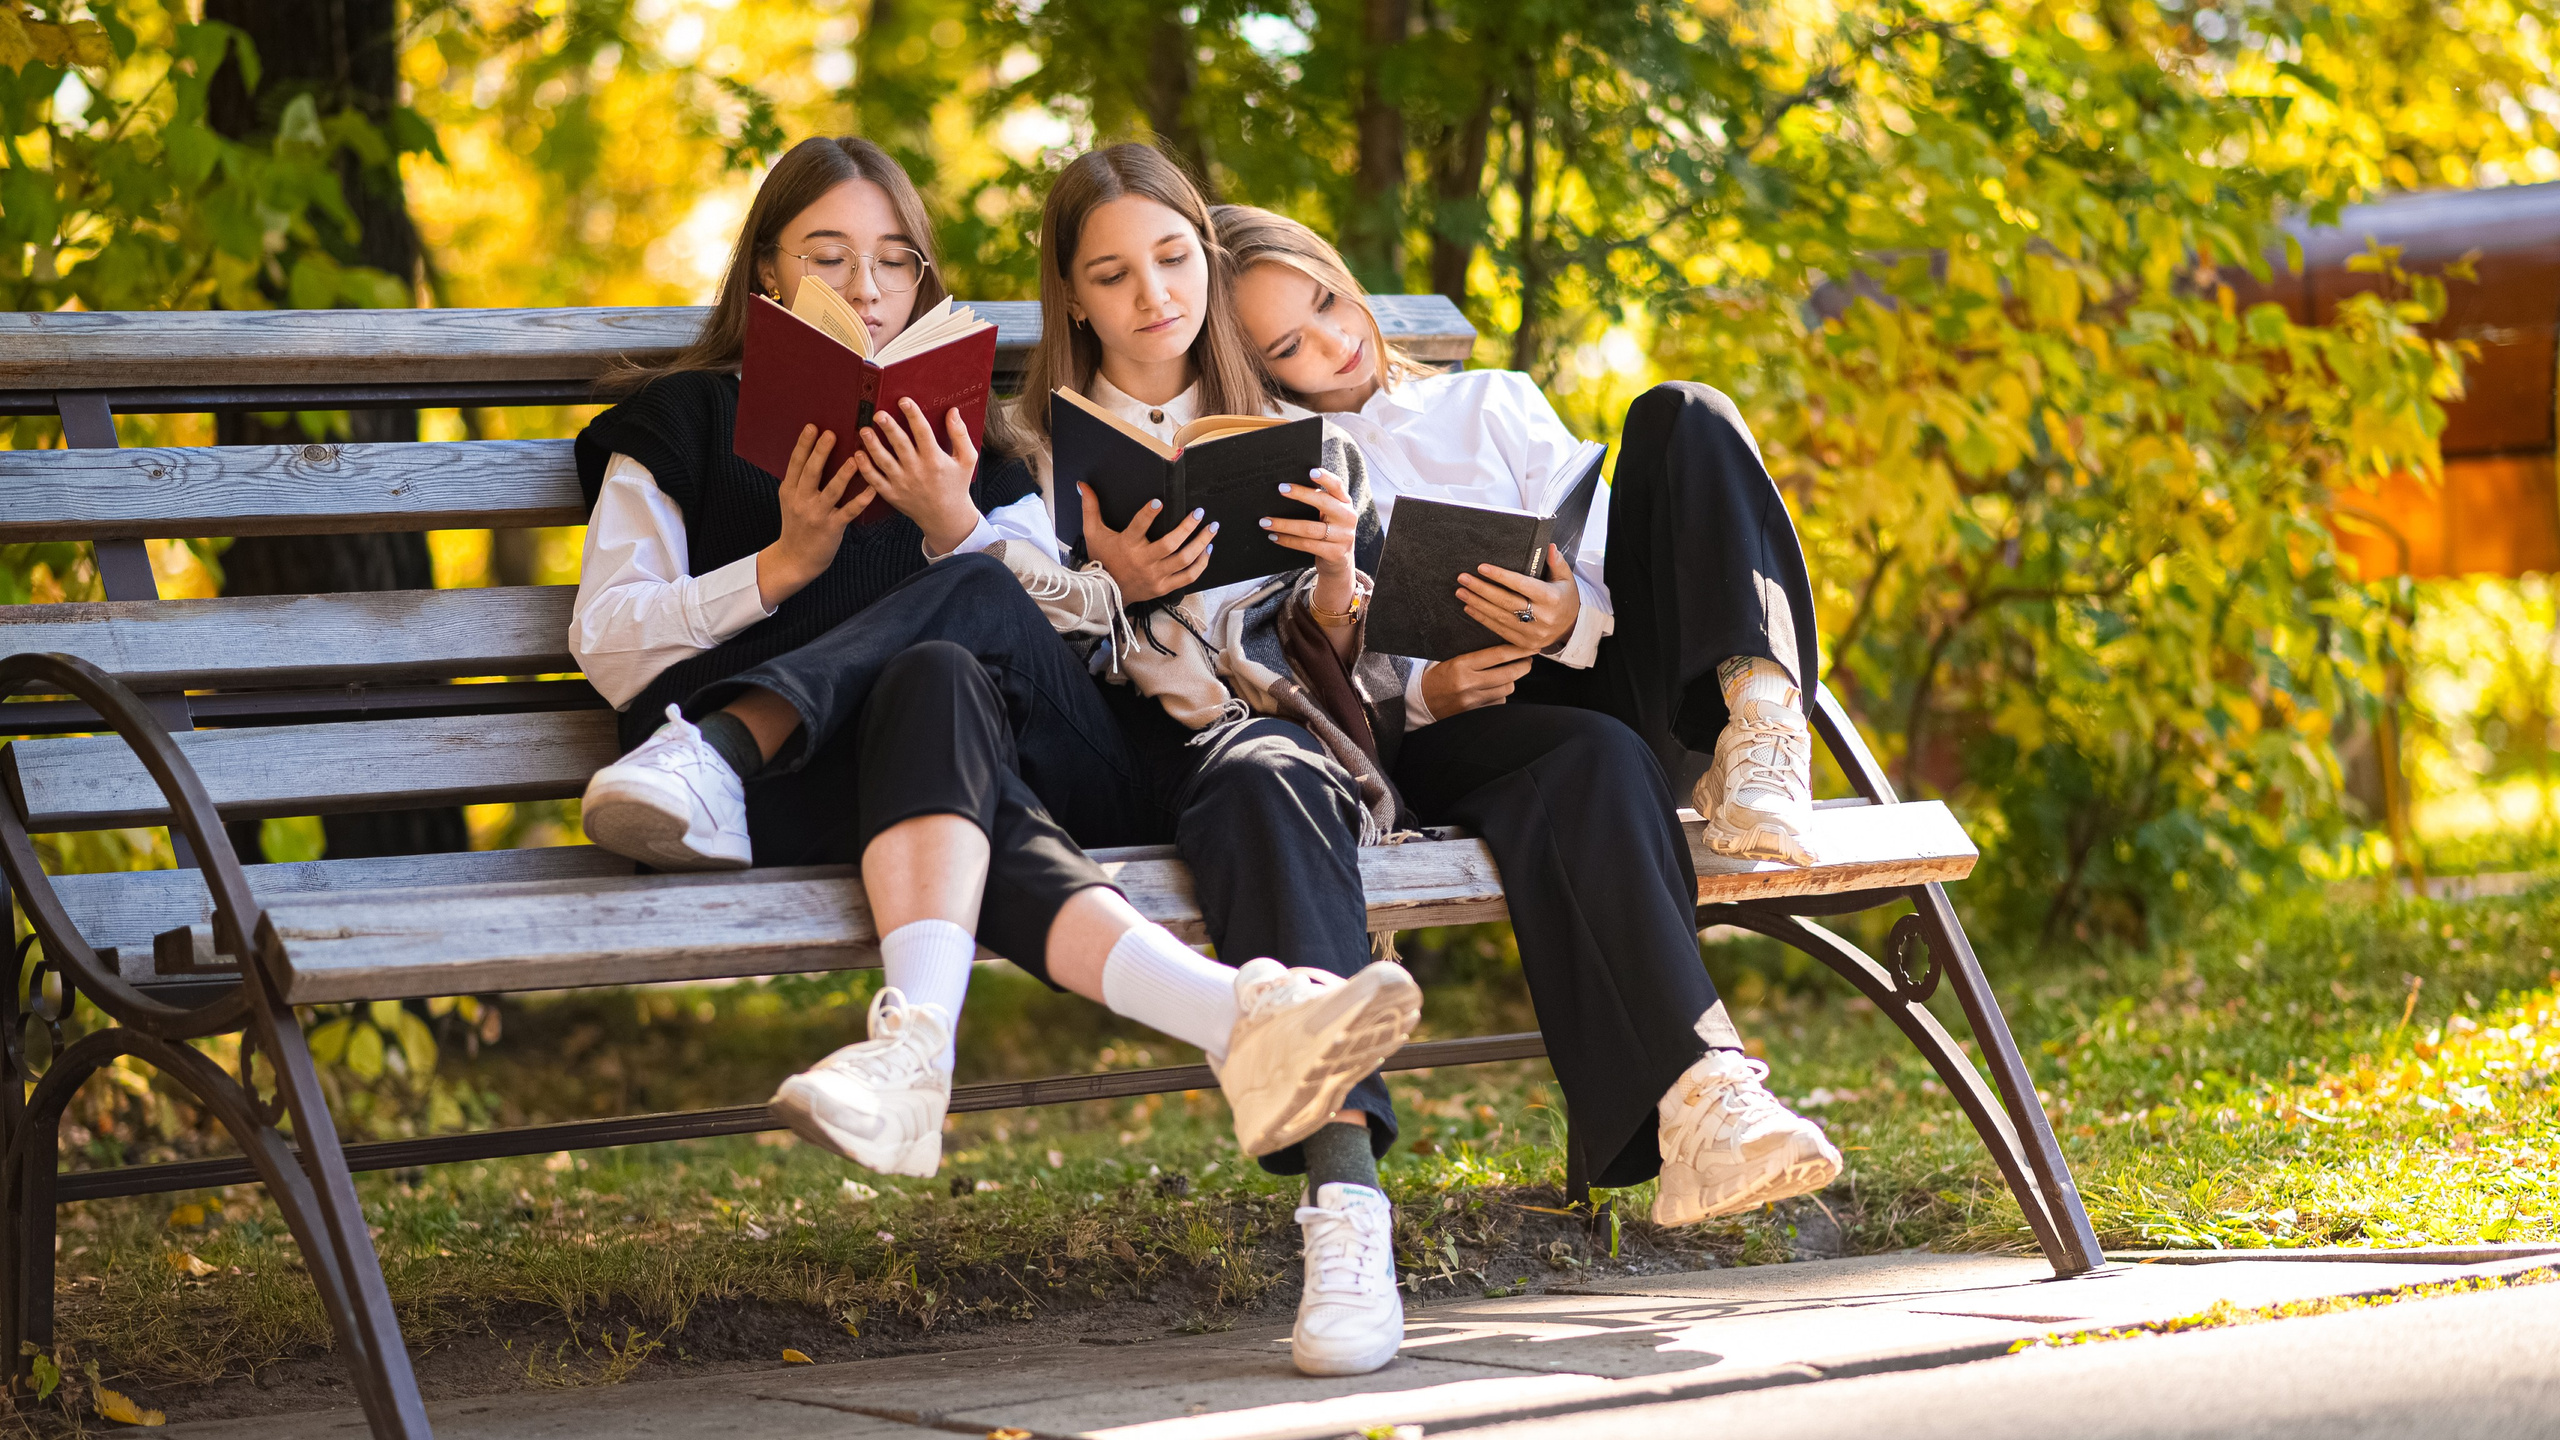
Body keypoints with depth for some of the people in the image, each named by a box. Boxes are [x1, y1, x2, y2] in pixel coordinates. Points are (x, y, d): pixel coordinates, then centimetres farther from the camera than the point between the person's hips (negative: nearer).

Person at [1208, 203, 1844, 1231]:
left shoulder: (1492, 404, 23)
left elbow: (1607, 575, 10)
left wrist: (1570, 619, -16)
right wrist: (1423, 697, -18)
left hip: (1591, 675, 4)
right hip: (1435, 741, -3)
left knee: (1682, 418, -15)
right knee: (1591, 761, -40)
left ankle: (1761, 715, -38)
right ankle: (1698, 1104, -56)